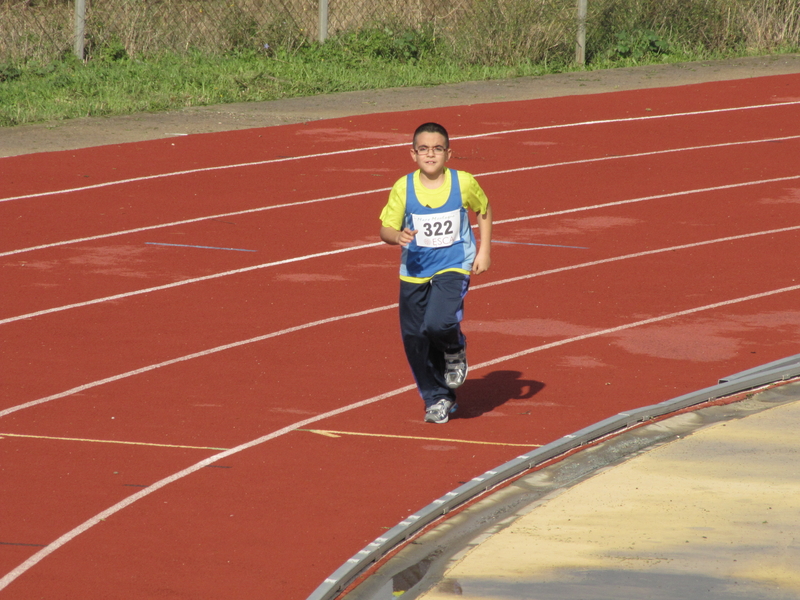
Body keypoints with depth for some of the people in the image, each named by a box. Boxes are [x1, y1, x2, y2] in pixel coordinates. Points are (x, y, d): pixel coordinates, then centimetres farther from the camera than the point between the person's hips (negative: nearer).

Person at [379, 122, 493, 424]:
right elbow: (385, 229, -4)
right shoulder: (403, 189, -10)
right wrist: (398, 236, -27)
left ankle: (455, 352, 11)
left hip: (453, 268, -2)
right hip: (414, 272, 2)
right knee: (415, 341, 3)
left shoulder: (463, 183, -9)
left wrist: (484, 251, 5)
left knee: (438, 323, -26)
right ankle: (438, 399, 25)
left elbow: (484, 211, 10)